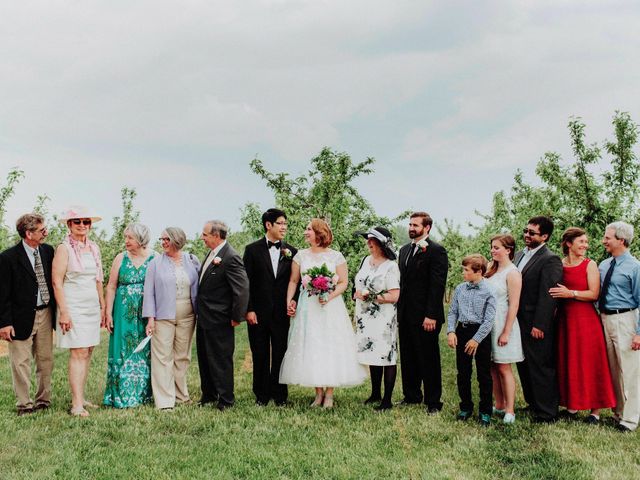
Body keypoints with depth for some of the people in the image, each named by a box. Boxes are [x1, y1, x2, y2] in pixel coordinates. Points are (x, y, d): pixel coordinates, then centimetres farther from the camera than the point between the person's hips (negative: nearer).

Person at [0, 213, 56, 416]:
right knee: (21, 363, 3)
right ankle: (24, 404, 13)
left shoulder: (48, 251, 4)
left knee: (46, 360, 12)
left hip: (45, 313, 5)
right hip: (22, 317, -5)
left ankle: (43, 399, 25)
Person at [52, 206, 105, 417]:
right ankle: (77, 405, -9)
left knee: (87, 352, 6)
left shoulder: (94, 248, 12)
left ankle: (79, 398, 14)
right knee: (78, 353, -10)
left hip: (92, 307, 6)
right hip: (73, 307, -6)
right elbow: (57, 282, -11)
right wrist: (63, 311, -16)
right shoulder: (64, 248, -7)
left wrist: (103, 307, 16)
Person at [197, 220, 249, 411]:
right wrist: (200, 312, 14)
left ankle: (226, 400, 14)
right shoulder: (211, 253, 9)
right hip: (204, 317, 9)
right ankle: (208, 395, 33)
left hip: (219, 320, -9)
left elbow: (242, 289, -22)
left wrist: (237, 317, -18)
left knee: (221, 360, 1)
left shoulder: (231, 257, -20)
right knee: (204, 359, 19)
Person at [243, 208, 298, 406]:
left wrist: (293, 302, -6)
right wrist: (249, 310, -7)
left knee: (280, 354, 5)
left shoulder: (291, 251, 6)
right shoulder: (253, 249, 0)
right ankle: (261, 394, 17)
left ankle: (279, 394, 15)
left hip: (282, 313, 1)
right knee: (260, 355, 7)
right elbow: (246, 282, -2)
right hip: (258, 312, -1)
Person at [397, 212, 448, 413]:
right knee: (408, 358, 14)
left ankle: (433, 402, 9)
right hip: (405, 315, 7)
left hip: (425, 316, -7)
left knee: (428, 359, 1)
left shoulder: (436, 251, -9)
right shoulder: (404, 250, 16)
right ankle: (411, 396, 27)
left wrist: (431, 315, -20)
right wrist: (398, 310, 11)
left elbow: (437, 285, -15)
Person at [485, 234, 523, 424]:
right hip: (487, 323, 7)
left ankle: (510, 411, 4)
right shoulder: (492, 270, 11)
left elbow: (514, 305, -14)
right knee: (493, 368, 10)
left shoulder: (512, 273, -11)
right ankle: (499, 406, 20)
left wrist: (506, 332, -17)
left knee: (503, 368, -3)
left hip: (502, 324, -7)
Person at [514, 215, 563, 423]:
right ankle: (533, 404, 33)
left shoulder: (550, 260, -14)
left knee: (541, 369, 0)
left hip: (537, 326, -9)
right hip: (519, 323, 9)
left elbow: (547, 295, -18)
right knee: (524, 367, 18)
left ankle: (546, 413, 9)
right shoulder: (520, 255, 13)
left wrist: (539, 325, -21)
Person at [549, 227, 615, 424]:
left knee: (589, 363, 1)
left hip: (586, 319, -3)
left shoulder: (590, 265, -2)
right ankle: (572, 405, 20)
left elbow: (594, 294, -9)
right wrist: (558, 295, -5)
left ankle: (595, 409, 9)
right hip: (565, 319, 3)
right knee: (567, 363, 8)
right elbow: (554, 293, 14)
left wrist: (571, 293, -17)